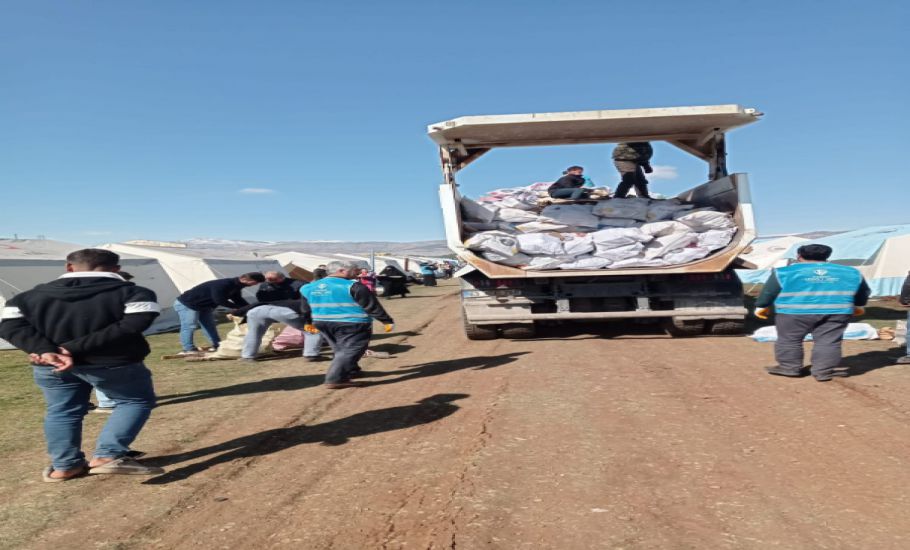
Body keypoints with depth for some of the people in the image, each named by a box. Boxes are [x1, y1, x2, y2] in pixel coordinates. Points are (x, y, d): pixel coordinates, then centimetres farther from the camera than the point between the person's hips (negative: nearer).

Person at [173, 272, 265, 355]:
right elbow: (220, 300, -33)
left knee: (209, 325, 10)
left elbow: (238, 300, 8)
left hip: (204, 306, 9)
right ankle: (189, 349, -12)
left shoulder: (236, 286, -2)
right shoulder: (221, 285, -35)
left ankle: (217, 346, 14)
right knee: (189, 326, -12)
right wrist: (239, 308, -26)